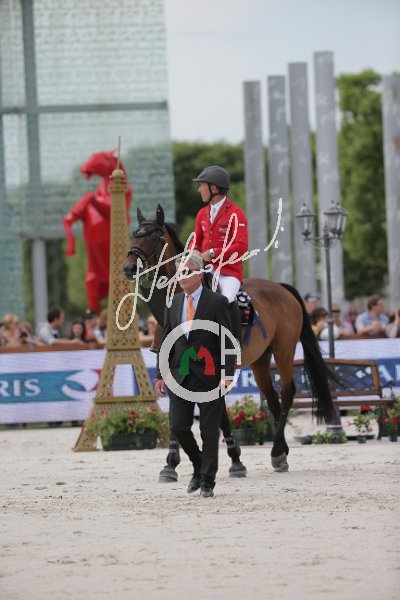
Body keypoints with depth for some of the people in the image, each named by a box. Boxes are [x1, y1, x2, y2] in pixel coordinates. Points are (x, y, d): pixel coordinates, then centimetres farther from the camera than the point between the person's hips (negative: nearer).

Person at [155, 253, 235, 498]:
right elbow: (166, 341, 12)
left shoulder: (217, 302, -5)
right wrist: (160, 375, 6)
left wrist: (227, 374, -16)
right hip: (180, 376, 4)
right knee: (178, 427, 0)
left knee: (209, 430, 1)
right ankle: (199, 467, 24)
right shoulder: (173, 303, 10)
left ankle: (207, 481, 10)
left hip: (208, 375, -4)